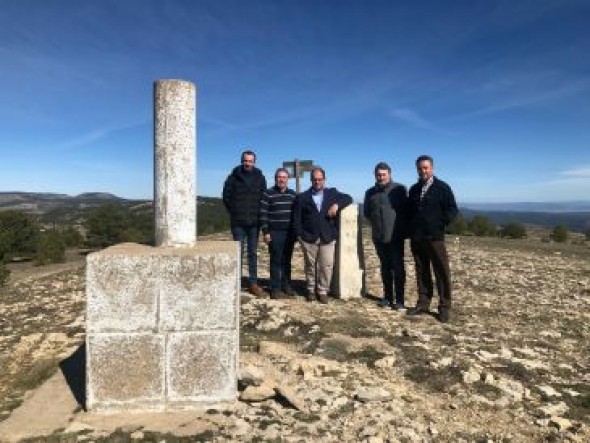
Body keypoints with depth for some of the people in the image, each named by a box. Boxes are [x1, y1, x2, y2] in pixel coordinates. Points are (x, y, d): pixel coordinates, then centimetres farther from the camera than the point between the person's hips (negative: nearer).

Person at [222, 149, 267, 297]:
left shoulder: (260, 178, 5)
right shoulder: (233, 177, 1)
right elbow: (226, 197, 6)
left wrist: (258, 214, 2)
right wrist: (234, 212, 4)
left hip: (254, 222, 2)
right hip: (238, 222, -1)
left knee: (253, 253, 8)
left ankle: (253, 283, 14)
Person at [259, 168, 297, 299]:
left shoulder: (292, 194, 12)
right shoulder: (268, 194, -3)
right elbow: (263, 214, -6)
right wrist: (265, 232, -11)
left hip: (290, 233, 4)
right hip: (275, 233, -4)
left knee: (287, 261, 10)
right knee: (276, 261, -1)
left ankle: (286, 285, 20)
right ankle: (275, 289, 5)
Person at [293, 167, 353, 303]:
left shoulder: (332, 193, 12)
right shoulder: (302, 197, 9)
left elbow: (348, 198, 7)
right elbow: (297, 218, 5)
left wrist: (337, 205, -11)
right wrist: (299, 234, -5)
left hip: (328, 238, 1)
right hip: (309, 238, 0)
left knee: (327, 266, -2)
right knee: (310, 265, 8)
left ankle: (322, 291, 11)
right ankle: (311, 290, 22)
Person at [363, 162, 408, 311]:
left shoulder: (400, 189, -4)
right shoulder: (370, 192, 8)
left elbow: (407, 210, 0)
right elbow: (366, 212, 20)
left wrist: (404, 229, -1)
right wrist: (376, 222, 11)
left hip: (396, 236, -4)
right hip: (378, 237, 4)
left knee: (398, 267, -4)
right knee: (385, 267, 12)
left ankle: (399, 300, 3)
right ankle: (387, 297, 22)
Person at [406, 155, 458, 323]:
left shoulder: (442, 187, -1)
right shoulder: (414, 189, 15)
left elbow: (452, 209, -3)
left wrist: (441, 223, -15)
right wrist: (410, 230, 12)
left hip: (435, 237, -5)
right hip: (416, 238, 5)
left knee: (442, 272, -2)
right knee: (422, 272, 10)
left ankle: (444, 307, 5)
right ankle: (423, 304, 18)